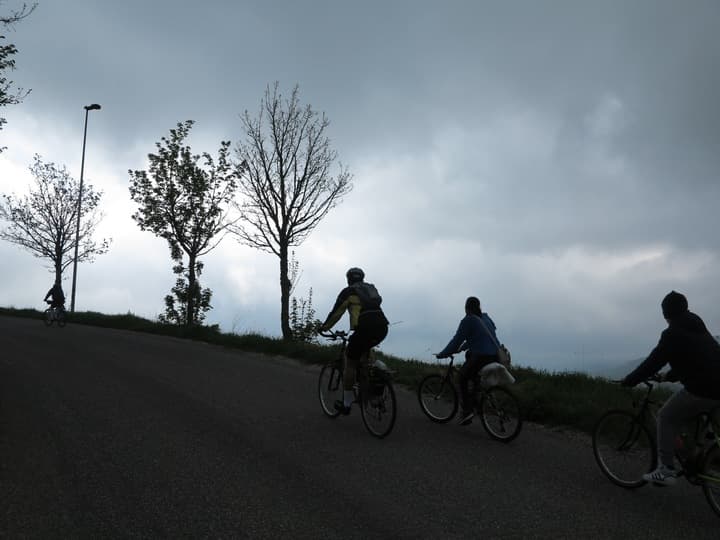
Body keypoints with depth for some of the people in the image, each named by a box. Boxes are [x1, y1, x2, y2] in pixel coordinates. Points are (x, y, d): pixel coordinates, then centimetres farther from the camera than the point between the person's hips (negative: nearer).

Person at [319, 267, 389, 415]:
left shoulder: (348, 291, 10)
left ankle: (346, 404, 14)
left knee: (350, 363, 9)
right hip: (382, 328, 6)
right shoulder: (371, 289, 27)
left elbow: (336, 313, 12)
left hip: (365, 328, -6)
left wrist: (324, 327, 28)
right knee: (363, 348, 35)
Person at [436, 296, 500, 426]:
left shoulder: (468, 320, -6)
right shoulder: (485, 317, 18)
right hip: (495, 355, 8)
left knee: (462, 377, 11)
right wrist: (461, 348, 33)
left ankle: (468, 410, -2)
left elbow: (456, 340, -6)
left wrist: (442, 354, 4)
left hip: (482, 356, -8)